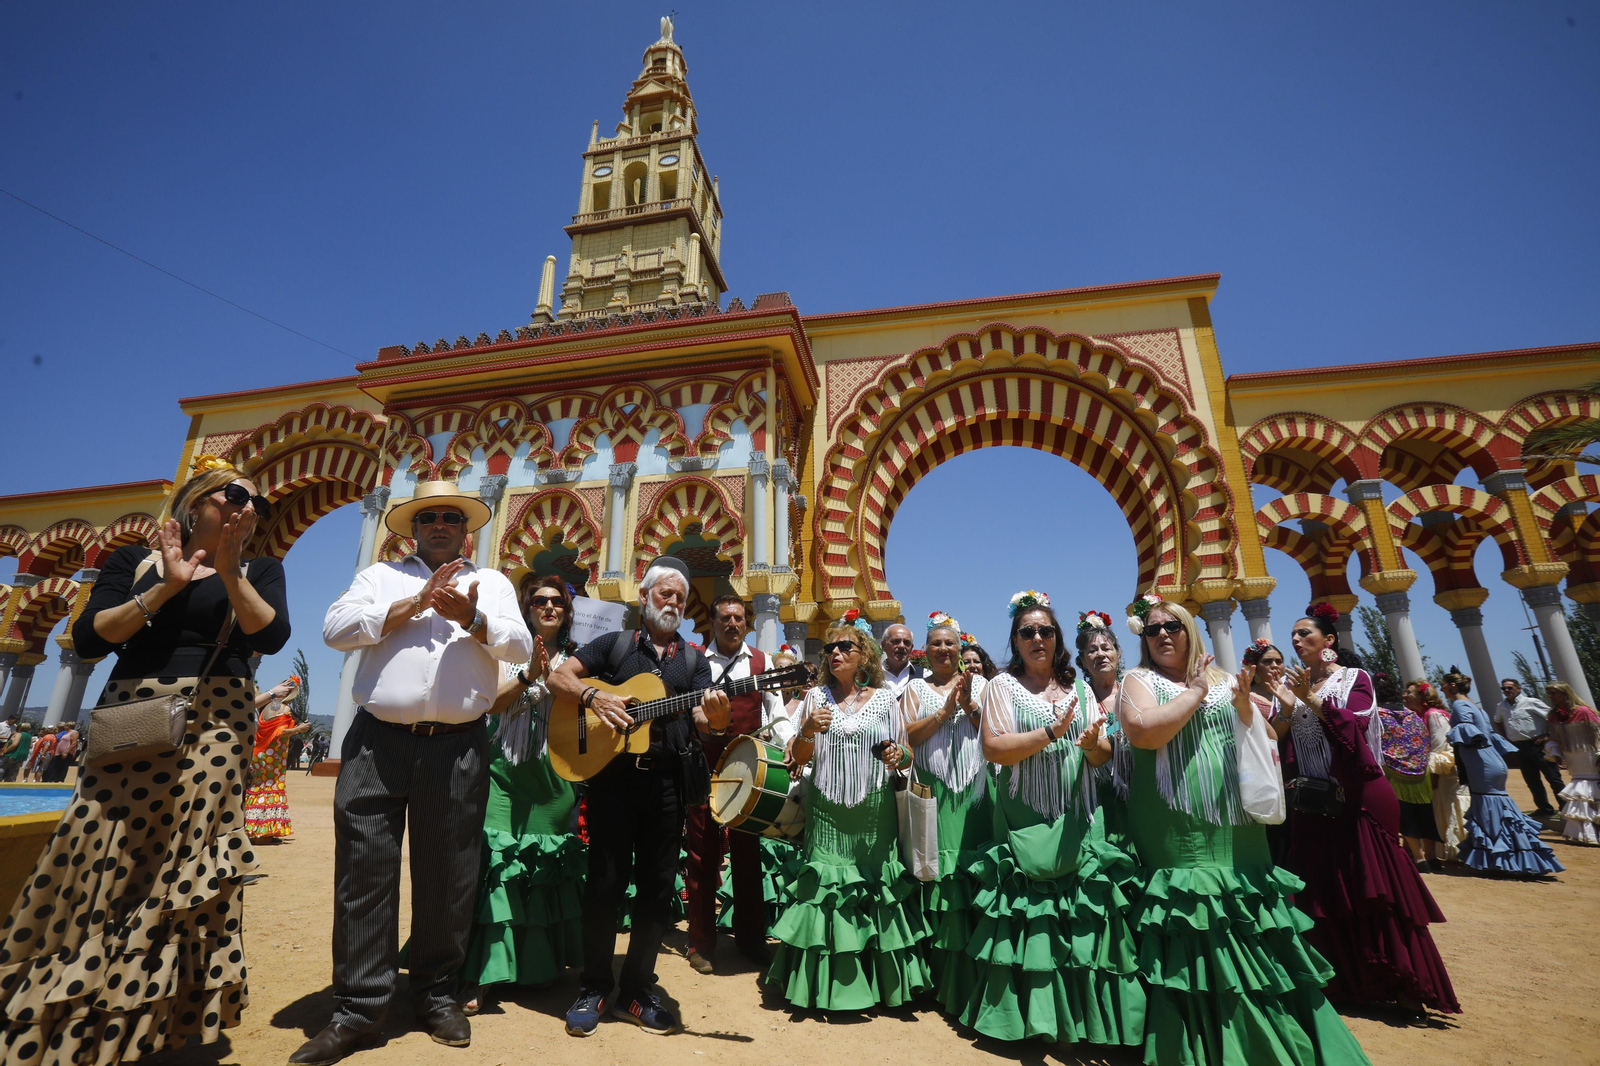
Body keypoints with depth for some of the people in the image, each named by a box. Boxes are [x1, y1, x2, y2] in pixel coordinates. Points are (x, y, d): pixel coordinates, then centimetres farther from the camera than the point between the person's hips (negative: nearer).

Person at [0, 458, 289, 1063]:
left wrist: (227, 570, -16)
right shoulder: (135, 562, 10)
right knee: (100, 863, 1)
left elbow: (270, 636, -8)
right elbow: (88, 638, -2)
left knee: (187, 867, -1)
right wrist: (166, 586, -11)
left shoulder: (258, 571, 9)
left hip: (213, 728, -1)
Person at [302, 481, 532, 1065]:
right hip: (377, 741, 0)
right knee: (363, 872, 3)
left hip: (458, 748, 0)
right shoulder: (380, 575, 14)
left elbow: (520, 647, -1)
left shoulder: (493, 583, 12)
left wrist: (472, 618, -18)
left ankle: (438, 995, 25)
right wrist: (414, 604, -9)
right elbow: (336, 629, -2)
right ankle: (357, 1009, 18)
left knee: (448, 876, 8)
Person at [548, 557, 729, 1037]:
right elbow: (559, 676, 2)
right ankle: (594, 988, 23)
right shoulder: (613, 644, 8)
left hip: (669, 781, 2)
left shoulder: (694, 660, 11)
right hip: (612, 775, -2)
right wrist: (592, 695, -17)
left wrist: (717, 714, -25)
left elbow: (707, 718, -1)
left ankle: (636, 991, 25)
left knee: (657, 887, 8)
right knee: (605, 882, 4)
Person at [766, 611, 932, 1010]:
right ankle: (826, 984, 19)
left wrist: (898, 754, -16)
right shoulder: (817, 696, 3)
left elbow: (907, 754, 7)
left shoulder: (884, 697, 3)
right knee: (827, 887, 2)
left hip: (875, 811, 0)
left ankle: (882, 980, 23)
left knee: (877, 883, 3)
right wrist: (807, 730, -18)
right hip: (828, 811, 0)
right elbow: (799, 758, 2)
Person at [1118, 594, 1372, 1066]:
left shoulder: (1220, 677, 13)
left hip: (1232, 825, 4)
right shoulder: (1139, 680, -1)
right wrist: (1195, 691, -10)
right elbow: (1144, 731, -20)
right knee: (1192, 939, -1)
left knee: (1252, 928, 8)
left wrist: (1243, 701, -6)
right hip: (1176, 829, -4)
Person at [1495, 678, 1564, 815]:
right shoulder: (1501, 707, 7)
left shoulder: (1531, 702, -10)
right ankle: (1545, 808, 22)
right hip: (1520, 748, 6)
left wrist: (1548, 735, -12)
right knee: (1532, 781, 11)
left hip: (1538, 745, -5)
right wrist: (1506, 737, 15)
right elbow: (1498, 721, 24)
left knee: (1553, 778, 0)